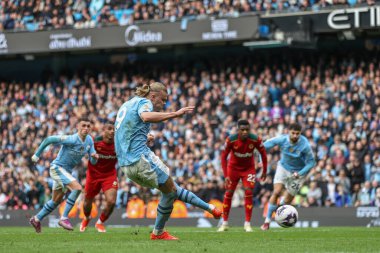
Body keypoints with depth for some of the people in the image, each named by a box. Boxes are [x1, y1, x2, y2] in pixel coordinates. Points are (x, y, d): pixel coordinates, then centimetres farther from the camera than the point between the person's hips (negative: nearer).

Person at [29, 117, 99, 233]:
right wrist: (37, 154, -12)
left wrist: (95, 156, -23)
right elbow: (49, 139, -18)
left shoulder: (89, 140, -2)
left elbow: (93, 161, 2)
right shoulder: (72, 139, -24)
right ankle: (64, 218, -21)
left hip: (66, 171, 9)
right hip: (57, 168, -9)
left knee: (56, 201, 19)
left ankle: (36, 219, 36)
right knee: (77, 188, -27)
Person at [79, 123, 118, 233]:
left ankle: (100, 223, 14)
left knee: (111, 202, -16)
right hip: (94, 175, -1)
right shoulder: (95, 142, -17)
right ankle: (86, 218, 49)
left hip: (110, 175, 1)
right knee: (87, 202, 12)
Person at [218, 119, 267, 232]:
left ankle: (247, 224, -6)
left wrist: (264, 171, -2)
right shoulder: (231, 140, -26)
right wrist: (226, 175, -19)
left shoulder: (255, 139, -24)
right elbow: (224, 156, -15)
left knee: (249, 193, -13)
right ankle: (225, 223, 14)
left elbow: (263, 153, -7)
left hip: (248, 168, 0)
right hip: (233, 167, 0)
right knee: (228, 193, 1)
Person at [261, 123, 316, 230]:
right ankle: (267, 221, -8)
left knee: (287, 200, 1)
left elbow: (311, 162, -16)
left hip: (298, 172, -1)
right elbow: (265, 146, -4)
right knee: (276, 192, -17)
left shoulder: (305, 145, -26)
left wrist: (300, 173, -26)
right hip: (283, 168, 1)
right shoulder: (282, 140, -19)